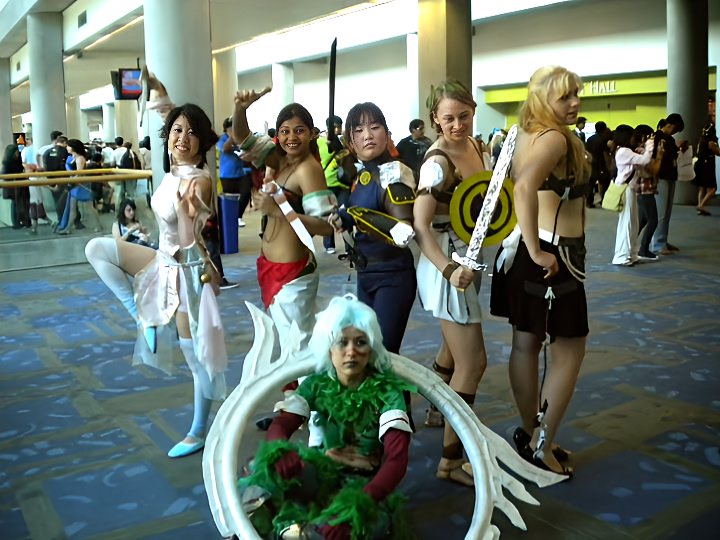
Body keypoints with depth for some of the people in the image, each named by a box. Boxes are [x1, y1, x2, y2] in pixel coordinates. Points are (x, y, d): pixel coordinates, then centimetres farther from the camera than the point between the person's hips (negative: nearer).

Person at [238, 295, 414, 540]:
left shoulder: (387, 390, -17)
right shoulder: (317, 384, -6)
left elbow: (396, 459, -26)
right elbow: (279, 426, -16)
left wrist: (357, 504, -43)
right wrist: (280, 452, -41)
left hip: (366, 483, -3)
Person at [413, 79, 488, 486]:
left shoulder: (474, 146, 5)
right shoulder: (438, 163, -21)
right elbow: (421, 226, -26)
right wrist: (449, 269, -37)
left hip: (466, 260, 9)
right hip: (446, 264, -9)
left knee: (454, 347, 26)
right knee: (473, 362, -8)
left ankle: (437, 413, 50)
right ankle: (452, 460, 1)